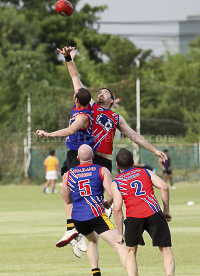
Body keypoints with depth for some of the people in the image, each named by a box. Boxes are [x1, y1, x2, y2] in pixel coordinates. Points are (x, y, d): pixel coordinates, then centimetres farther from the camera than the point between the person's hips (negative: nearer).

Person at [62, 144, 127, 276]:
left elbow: (67, 200, 24)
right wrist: (107, 203, 14)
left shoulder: (68, 175, 14)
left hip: (77, 218, 4)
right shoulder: (102, 171, 4)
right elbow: (112, 193, -7)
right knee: (119, 246, -9)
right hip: (96, 215, -4)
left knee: (93, 240, 33)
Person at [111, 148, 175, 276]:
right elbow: (164, 187, 5)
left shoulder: (116, 183, 13)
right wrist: (166, 210, 13)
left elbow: (117, 209, 3)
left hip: (134, 217, 0)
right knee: (166, 251, 8)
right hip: (154, 213, 0)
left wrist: (120, 233, 9)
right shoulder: (145, 172, 19)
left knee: (131, 251, 20)